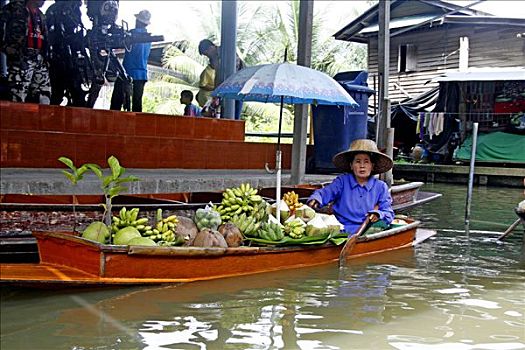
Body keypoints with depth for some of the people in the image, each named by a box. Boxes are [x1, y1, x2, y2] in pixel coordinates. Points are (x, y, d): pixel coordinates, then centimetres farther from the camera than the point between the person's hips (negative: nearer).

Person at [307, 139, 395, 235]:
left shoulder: (380, 187, 12)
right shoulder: (342, 181, 12)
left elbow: (389, 214, 8)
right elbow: (324, 193, 1)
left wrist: (378, 215, -16)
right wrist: (315, 199, -24)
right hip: (341, 230, -2)